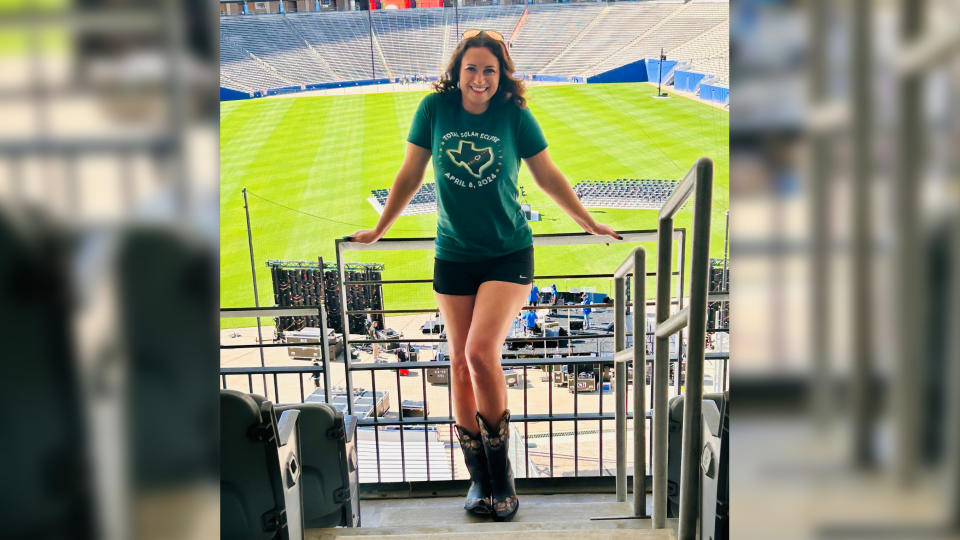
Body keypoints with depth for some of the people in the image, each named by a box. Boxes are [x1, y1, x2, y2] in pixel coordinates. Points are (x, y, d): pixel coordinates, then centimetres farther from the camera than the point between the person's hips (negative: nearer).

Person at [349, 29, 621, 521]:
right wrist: (378, 231, 13)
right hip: (453, 255, 3)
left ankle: (501, 469, 4)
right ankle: (478, 477, 20)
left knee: (482, 352, -18)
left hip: (508, 254, -2)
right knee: (460, 360, 5)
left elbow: (549, 178, 7)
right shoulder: (435, 108, 1)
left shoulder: (515, 115, -3)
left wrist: (591, 225, 11)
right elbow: (410, 175, 9)